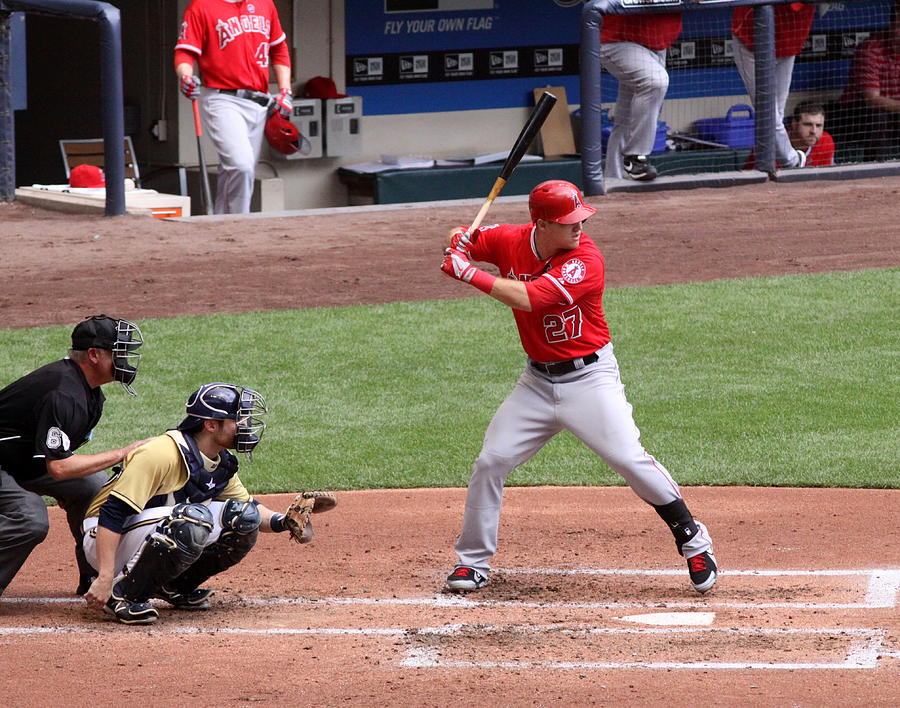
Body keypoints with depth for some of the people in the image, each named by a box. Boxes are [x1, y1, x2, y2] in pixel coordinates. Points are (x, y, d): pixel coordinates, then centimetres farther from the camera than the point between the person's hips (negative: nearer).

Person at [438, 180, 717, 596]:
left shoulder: (586, 261, -22)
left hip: (589, 378, -5)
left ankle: (693, 541, 2)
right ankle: (473, 562, 14)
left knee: (630, 460, -15)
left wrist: (469, 274, -27)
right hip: (537, 382, 5)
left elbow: (527, 298, -32)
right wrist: (460, 240, -13)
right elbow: (460, 242, 12)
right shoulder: (510, 242, -5)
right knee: (490, 463, 0)